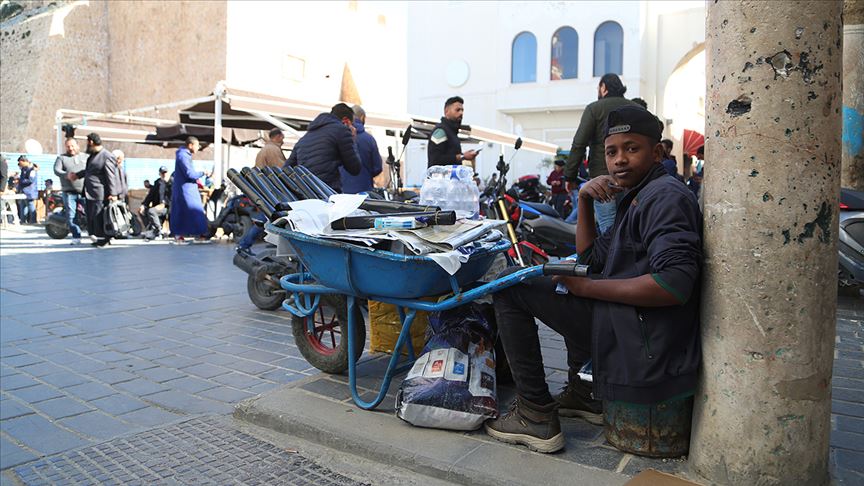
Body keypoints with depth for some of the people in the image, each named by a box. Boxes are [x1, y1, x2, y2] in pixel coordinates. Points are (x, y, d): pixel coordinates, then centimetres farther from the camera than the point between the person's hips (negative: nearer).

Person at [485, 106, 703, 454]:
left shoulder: (666, 196, -12)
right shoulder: (636, 197, 20)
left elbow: (675, 285, -26)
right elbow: (590, 257, 21)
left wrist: (587, 287, -18)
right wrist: (584, 200, 8)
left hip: (644, 344, -11)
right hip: (630, 326, 11)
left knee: (510, 289, -10)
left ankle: (537, 416, -8)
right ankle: (584, 395, 28)